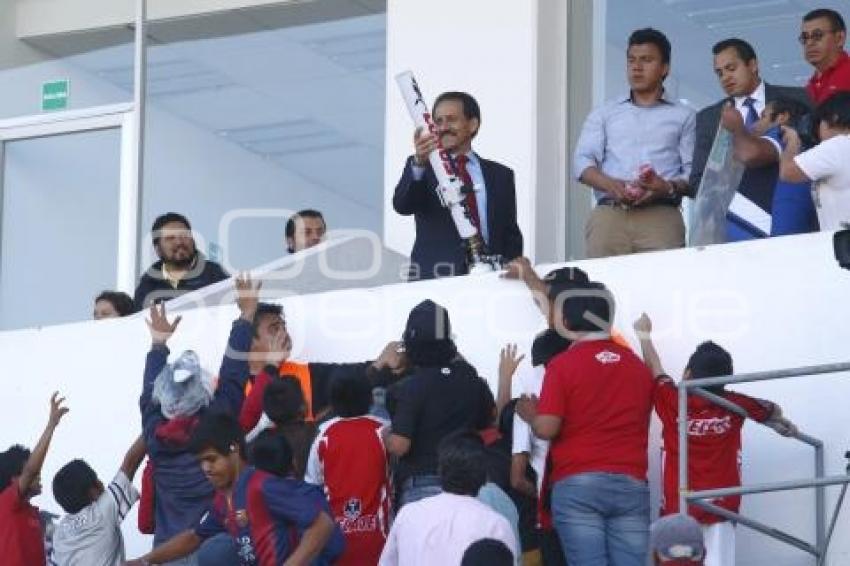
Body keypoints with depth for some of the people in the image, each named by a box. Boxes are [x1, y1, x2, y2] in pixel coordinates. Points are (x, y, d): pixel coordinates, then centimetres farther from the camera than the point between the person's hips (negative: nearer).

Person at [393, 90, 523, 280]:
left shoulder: (500, 175, 16)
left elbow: (511, 236, 16)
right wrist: (419, 163, -28)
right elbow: (402, 205, -11)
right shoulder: (420, 168, 9)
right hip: (433, 278, -2)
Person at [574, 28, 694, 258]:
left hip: (660, 215, -1)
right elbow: (583, 161, 12)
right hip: (609, 214, 2)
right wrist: (611, 185, -9)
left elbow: (695, 172, 7)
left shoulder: (683, 116, 17)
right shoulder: (604, 114, 24)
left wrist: (669, 188, -15)